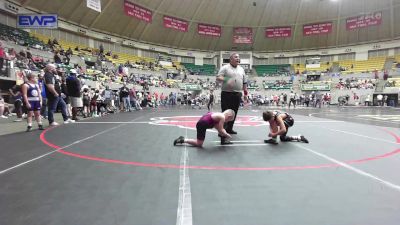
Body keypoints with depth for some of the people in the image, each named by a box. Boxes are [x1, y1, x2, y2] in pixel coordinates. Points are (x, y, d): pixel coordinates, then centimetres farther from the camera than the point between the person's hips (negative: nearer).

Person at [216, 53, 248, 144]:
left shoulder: (241, 69, 17)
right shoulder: (225, 68, 0)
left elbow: (244, 82, 19)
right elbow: (218, 78, -9)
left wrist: (245, 93, 14)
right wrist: (226, 80, -27)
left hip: (237, 94, 6)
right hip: (227, 94, -6)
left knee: (234, 113, 12)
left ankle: (229, 129, 28)